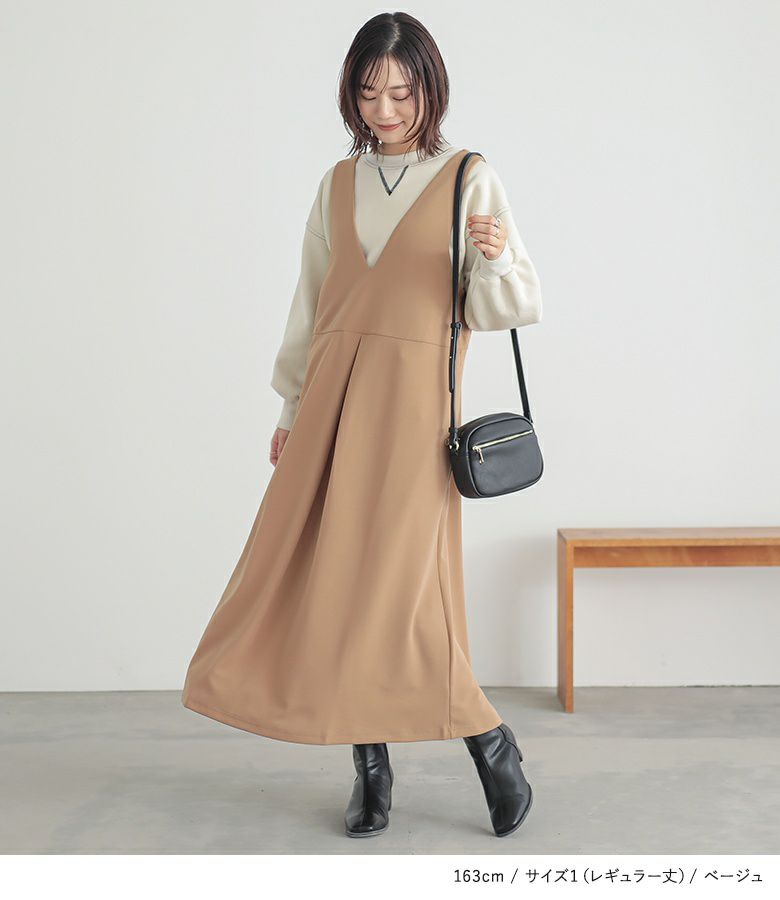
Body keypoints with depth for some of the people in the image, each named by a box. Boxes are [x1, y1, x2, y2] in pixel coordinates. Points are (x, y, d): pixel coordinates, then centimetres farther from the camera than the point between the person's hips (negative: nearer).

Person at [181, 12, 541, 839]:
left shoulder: (468, 180, 1)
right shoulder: (339, 185, 14)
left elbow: (505, 310, -1)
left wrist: (495, 258, -22)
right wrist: (292, 411, 16)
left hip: (411, 401, -5)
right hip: (333, 398, 5)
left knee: (395, 583, -9)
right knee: (328, 577, 3)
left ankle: (494, 749, 11)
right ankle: (371, 772, 16)